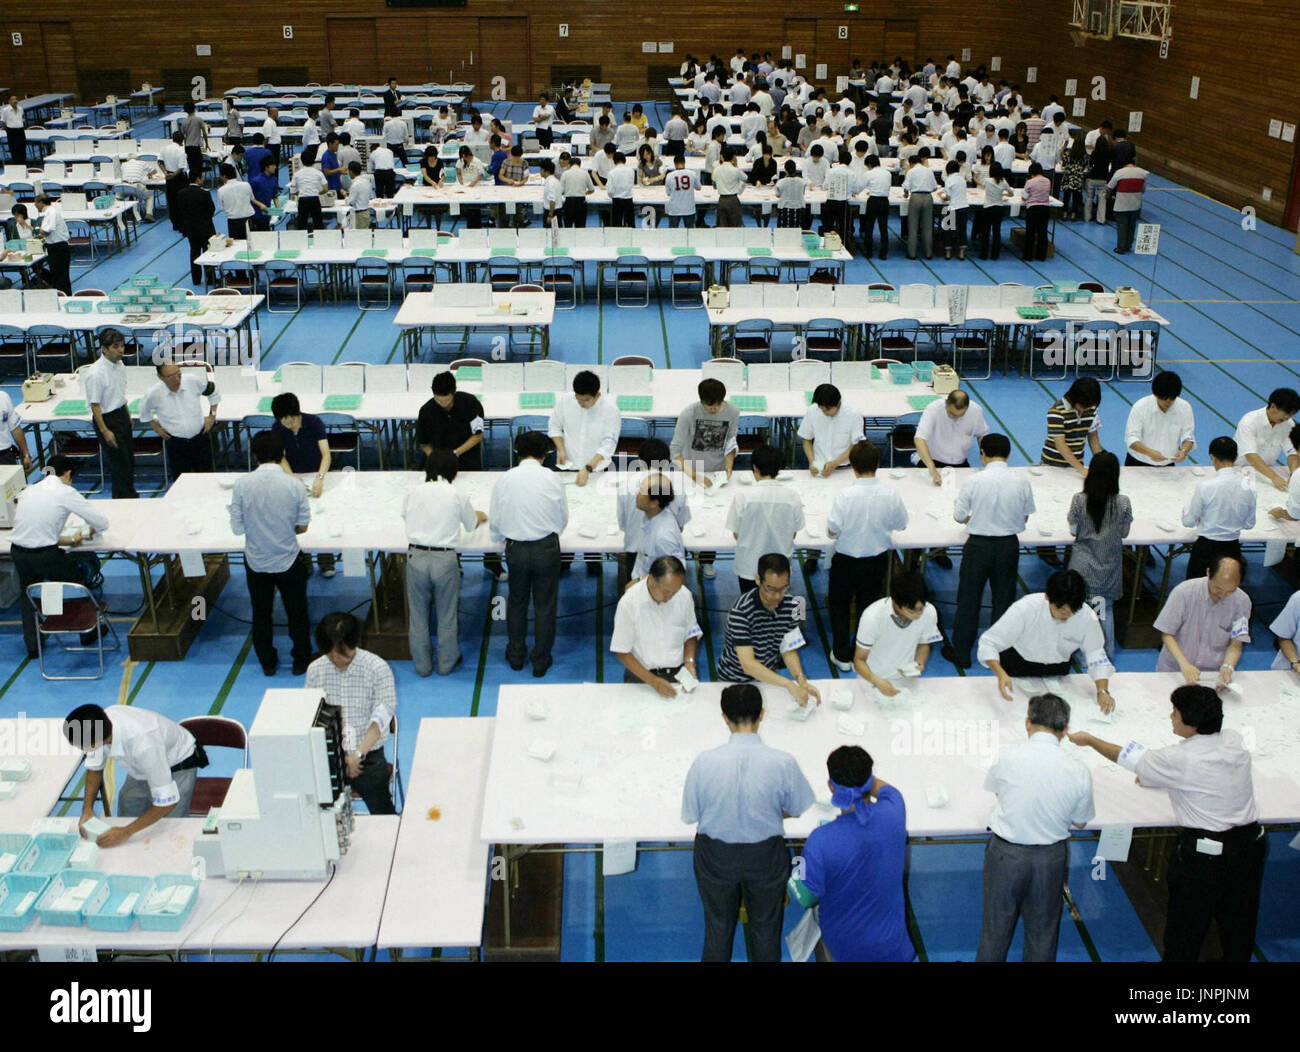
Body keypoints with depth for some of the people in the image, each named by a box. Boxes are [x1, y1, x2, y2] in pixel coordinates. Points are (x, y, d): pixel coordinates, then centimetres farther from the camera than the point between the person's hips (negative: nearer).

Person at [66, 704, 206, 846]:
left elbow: (167, 802, -35)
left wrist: (126, 832, -32)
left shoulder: (143, 743, -43)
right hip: (140, 770, 6)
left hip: (177, 768, -6)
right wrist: (87, 809, -16)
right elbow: (94, 767, -4)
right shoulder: (100, 723, -25)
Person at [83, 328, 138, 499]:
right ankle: (122, 499, 16)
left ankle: (130, 496, 36)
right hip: (108, 419, -8)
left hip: (122, 414, 8)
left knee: (129, 459, 19)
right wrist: (105, 431, -19)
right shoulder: (95, 374, -25)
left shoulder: (119, 365, -1)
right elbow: (95, 405, -21)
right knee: (119, 464, 1)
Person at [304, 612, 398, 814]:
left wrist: (358, 754, -25)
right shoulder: (315, 669, 2)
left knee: (382, 813, -10)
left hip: (368, 753, -2)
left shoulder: (377, 668, -7)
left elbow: (382, 716, -14)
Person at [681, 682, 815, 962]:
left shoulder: (704, 762, -23)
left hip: (715, 855, 0)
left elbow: (691, 815, -11)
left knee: (718, 926, 25)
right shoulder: (783, 762, -23)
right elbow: (795, 810, -6)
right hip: (766, 855, 0)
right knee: (766, 928, 25)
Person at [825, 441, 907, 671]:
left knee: (839, 606, 19)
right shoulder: (890, 495, -16)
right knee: (868, 607, 19)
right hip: (877, 559, 2)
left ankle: (842, 656, 25)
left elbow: (832, 531, -20)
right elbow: (901, 524, 0)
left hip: (846, 560, -2)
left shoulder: (845, 495, -24)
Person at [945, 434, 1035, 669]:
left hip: (979, 545, -3)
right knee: (1004, 598, 16)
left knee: (969, 599, 10)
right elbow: (1025, 517, 5)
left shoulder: (974, 482, -15)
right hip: (1009, 544, 3)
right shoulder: (1021, 481, -7)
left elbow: (959, 516, -6)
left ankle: (961, 654, 19)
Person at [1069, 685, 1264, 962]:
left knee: (1185, 929, 12)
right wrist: (1158, 779, 22)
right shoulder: (1234, 741, -2)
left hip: (1203, 854, -6)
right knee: (1238, 921, 22)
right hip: (1249, 843, 6)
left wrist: (1089, 740, 8)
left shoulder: (1180, 758, -20)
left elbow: (1129, 758, -6)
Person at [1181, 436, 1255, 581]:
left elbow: (1188, 521, -9)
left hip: (1206, 548, -3)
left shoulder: (1205, 486, -17)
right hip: (1233, 548, 4)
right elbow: (1249, 524, 6)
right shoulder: (1248, 488, -6)